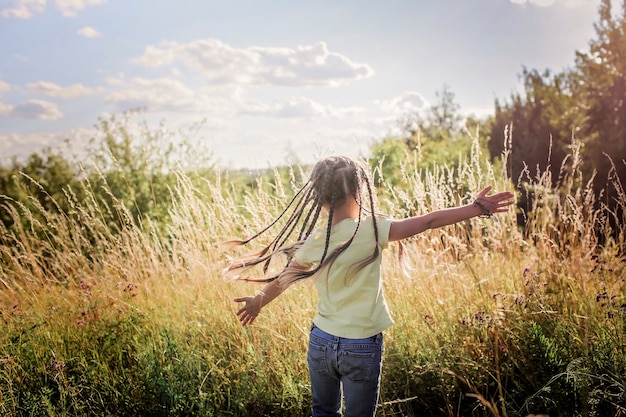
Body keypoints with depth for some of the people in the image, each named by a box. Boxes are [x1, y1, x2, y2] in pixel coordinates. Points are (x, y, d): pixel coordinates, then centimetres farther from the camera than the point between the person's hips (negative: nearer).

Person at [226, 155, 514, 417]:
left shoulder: (313, 243, -6)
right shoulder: (370, 231, -17)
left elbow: (281, 280, 9)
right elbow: (429, 221, -16)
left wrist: (258, 301, 27)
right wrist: (478, 208, -7)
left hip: (321, 341, 4)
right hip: (361, 347, -3)